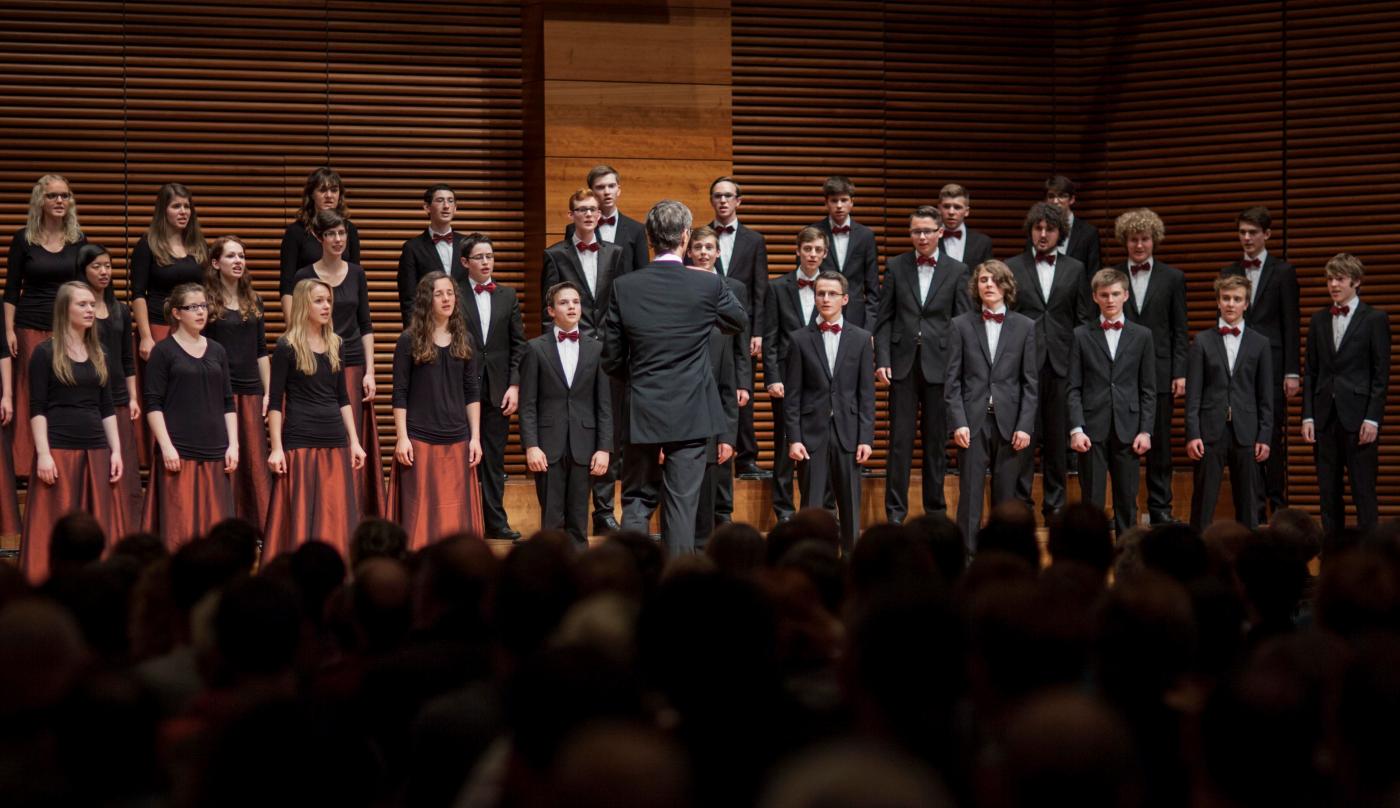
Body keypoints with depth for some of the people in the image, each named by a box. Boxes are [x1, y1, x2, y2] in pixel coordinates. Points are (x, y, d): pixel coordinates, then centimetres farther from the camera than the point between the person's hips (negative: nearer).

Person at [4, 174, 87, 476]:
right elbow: (12, 290, 2)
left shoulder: (78, 241, 7)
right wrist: (9, 330, -5)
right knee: (33, 395, -3)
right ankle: (31, 461, 0)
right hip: (32, 326, -2)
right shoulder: (24, 239, 1)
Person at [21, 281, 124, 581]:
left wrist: (116, 450, 7)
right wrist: (43, 453, -14)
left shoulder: (98, 354, 14)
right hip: (59, 451, -5)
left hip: (96, 450, 5)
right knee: (55, 532, -5)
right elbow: (37, 409, -6)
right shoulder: (46, 353, -2)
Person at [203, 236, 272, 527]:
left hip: (250, 390, 4)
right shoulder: (207, 302, -1)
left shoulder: (254, 303, 13)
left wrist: (268, 392, 9)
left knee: (256, 461, 1)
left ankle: (263, 526, 3)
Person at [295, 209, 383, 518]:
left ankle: (353, 514, 5)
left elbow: (366, 326, 8)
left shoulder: (356, 273, 6)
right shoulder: (305, 277, -2)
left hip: (352, 366, 2)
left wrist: (370, 372, 0)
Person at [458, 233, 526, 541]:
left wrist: (514, 385, -1)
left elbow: (518, 344, 8)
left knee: (494, 458, 6)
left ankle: (495, 521, 10)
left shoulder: (507, 296, 9)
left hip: (498, 390, 3)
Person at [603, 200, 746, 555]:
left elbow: (611, 359, 0)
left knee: (635, 498, 13)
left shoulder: (624, 287, -6)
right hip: (691, 414, -1)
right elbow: (739, 321, 13)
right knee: (682, 501, 3)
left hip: (641, 411, 1)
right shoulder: (709, 286, -9)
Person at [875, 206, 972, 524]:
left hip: (940, 364, 0)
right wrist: (882, 361, -5)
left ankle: (935, 508, 15)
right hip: (903, 363, 0)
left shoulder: (956, 271, 4)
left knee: (936, 441, 6)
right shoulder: (895, 267, 6)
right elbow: (884, 319, 5)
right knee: (900, 440, -1)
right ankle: (895, 511, 4)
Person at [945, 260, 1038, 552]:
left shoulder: (1025, 327, 7)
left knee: (1006, 497, 3)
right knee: (970, 495, -2)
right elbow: (953, 380, 3)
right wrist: (958, 423, -7)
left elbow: (1031, 382, 5)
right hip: (973, 422, -1)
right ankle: (968, 555, 0)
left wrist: (1025, 426, -4)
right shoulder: (961, 325, 6)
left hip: (1009, 423, 1)